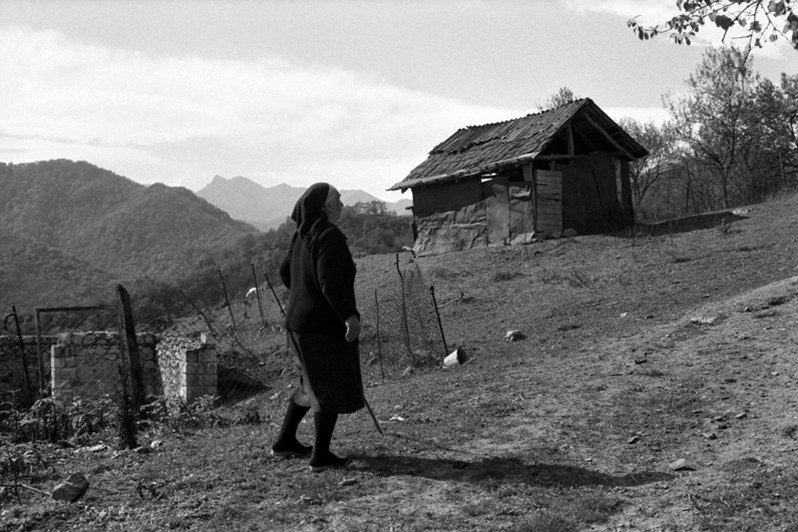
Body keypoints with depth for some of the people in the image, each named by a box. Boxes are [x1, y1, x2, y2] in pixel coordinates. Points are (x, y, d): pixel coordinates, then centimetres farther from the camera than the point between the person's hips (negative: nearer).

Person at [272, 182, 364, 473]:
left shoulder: (302, 235, 9)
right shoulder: (329, 235, -18)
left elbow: (285, 272, 19)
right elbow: (330, 280, -27)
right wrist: (350, 315, -24)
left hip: (299, 321, 9)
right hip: (325, 325, -9)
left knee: (313, 383, 23)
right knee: (331, 389, 4)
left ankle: (284, 442, 29)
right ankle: (320, 456, 11)